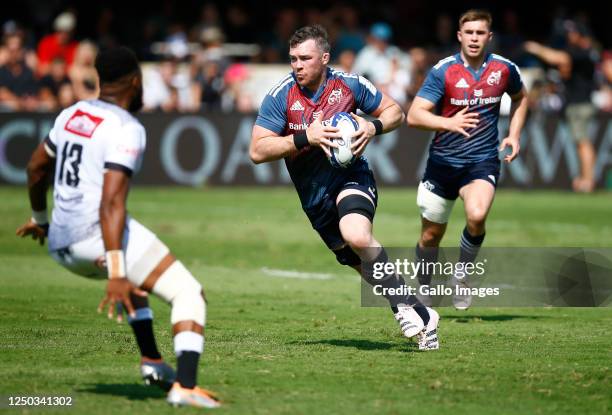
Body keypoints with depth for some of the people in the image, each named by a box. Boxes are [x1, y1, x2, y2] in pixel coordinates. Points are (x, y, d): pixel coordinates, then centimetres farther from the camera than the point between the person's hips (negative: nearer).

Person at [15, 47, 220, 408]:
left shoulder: (73, 114, 13)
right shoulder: (126, 129, -11)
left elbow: (37, 168, 27)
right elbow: (111, 204, -21)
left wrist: (40, 218, 45)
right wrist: (116, 275, -25)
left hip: (61, 244, 9)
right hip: (99, 234, -9)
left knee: (130, 277, 37)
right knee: (189, 293, -7)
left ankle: (152, 362, 32)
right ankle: (185, 385, -25)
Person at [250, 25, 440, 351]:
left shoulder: (349, 85, -6)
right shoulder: (280, 97, -9)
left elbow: (395, 112, 8)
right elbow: (257, 151, -14)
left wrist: (373, 127, -14)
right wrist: (305, 138, -24)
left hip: (352, 177, -2)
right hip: (314, 197, 2)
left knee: (357, 237, -33)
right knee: (364, 265, 6)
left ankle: (403, 305, -19)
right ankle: (421, 316, 23)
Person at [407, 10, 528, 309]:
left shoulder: (504, 69, -2)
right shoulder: (443, 71, -10)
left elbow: (520, 97, 21)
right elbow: (414, 115, -16)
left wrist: (514, 135, 8)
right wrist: (448, 123, -33)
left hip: (483, 161, 0)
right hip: (443, 161, 0)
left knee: (477, 217, -28)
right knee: (431, 236, 8)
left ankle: (462, 277, -3)